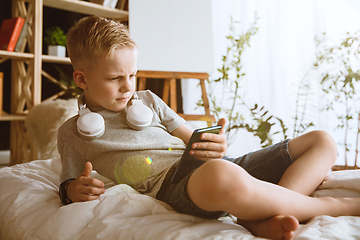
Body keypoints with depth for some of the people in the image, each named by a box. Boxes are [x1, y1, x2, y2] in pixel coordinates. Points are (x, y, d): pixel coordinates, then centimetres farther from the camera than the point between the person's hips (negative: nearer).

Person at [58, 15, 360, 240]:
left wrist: (214, 147, -4)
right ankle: (332, 204, -17)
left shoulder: (147, 100, 23)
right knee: (220, 175, -45)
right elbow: (69, 186, 17)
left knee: (322, 142, 4)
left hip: (215, 166, 7)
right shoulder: (72, 132, 15)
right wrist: (76, 190, -9)